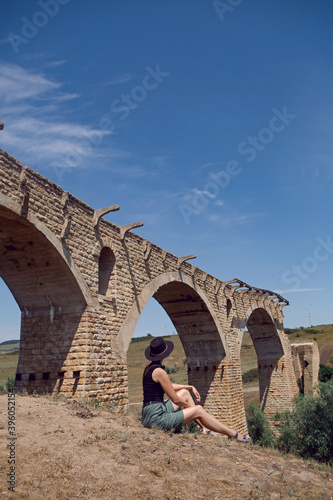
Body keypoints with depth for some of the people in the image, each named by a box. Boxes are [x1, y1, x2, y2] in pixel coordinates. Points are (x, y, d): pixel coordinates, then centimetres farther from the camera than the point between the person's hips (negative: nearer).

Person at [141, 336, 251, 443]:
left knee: (184, 392, 18)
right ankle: (232, 434, 13)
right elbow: (175, 400, -14)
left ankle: (205, 428, 24)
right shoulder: (159, 371, -20)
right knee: (198, 410, -1)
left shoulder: (148, 368, 9)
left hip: (148, 416, 9)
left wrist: (190, 387, 21)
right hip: (157, 418, -9)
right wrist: (190, 406, 5)